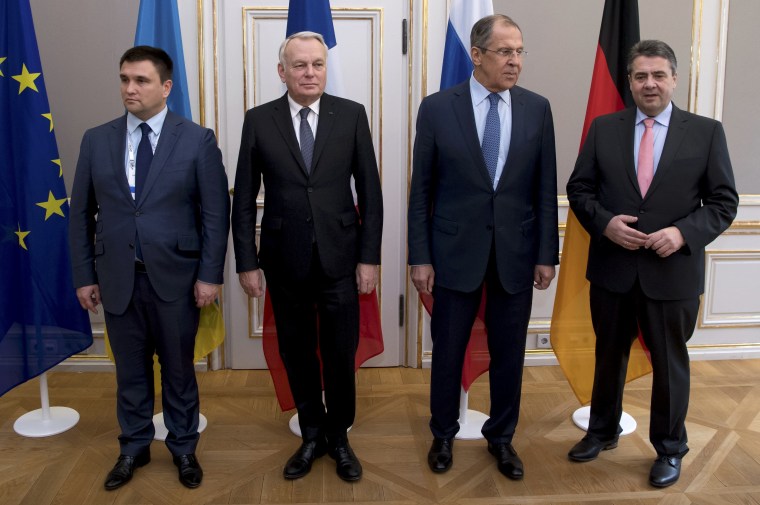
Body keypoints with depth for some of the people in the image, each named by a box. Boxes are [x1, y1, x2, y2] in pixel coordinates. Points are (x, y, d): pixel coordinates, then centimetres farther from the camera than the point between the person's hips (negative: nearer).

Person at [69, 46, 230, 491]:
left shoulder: (198, 140, -5)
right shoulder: (97, 140, 4)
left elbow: (217, 212, -6)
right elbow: (81, 214, 6)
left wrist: (210, 275, -9)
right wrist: (85, 275, 4)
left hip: (176, 276, -2)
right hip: (117, 277, 2)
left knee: (179, 367, 12)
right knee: (131, 369, 15)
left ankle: (184, 447, 30)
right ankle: (134, 447, 34)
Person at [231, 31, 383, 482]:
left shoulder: (352, 115, -1)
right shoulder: (259, 120, 0)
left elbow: (370, 192, 0)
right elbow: (245, 199, 2)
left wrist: (369, 257, -4)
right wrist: (247, 262, -2)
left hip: (339, 257, -1)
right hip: (285, 259, 1)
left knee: (341, 355, 7)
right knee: (297, 355, 12)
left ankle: (339, 436, 29)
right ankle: (313, 436, 32)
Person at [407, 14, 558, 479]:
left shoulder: (537, 109, 2)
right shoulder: (437, 108, -4)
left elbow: (545, 189, 4)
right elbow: (422, 190, -3)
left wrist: (547, 254, 1)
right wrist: (420, 257, -5)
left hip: (517, 253, 2)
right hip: (456, 252, -1)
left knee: (509, 353, 12)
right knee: (448, 351, 11)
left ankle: (501, 437, 33)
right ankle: (444, 435, 33)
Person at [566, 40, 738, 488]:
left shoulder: (706, 132, -2)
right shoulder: (603, 129, 2)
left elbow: (724, 201, -2)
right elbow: (579, 188, 4)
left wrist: (683, 232, -18)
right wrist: (605, 222, -14)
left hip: (673, 273, -1)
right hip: (612, 269, 2)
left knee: (671, 363, 13)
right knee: (609, 356, 18)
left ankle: (670, 450, 33)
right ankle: (603, 432, 39)